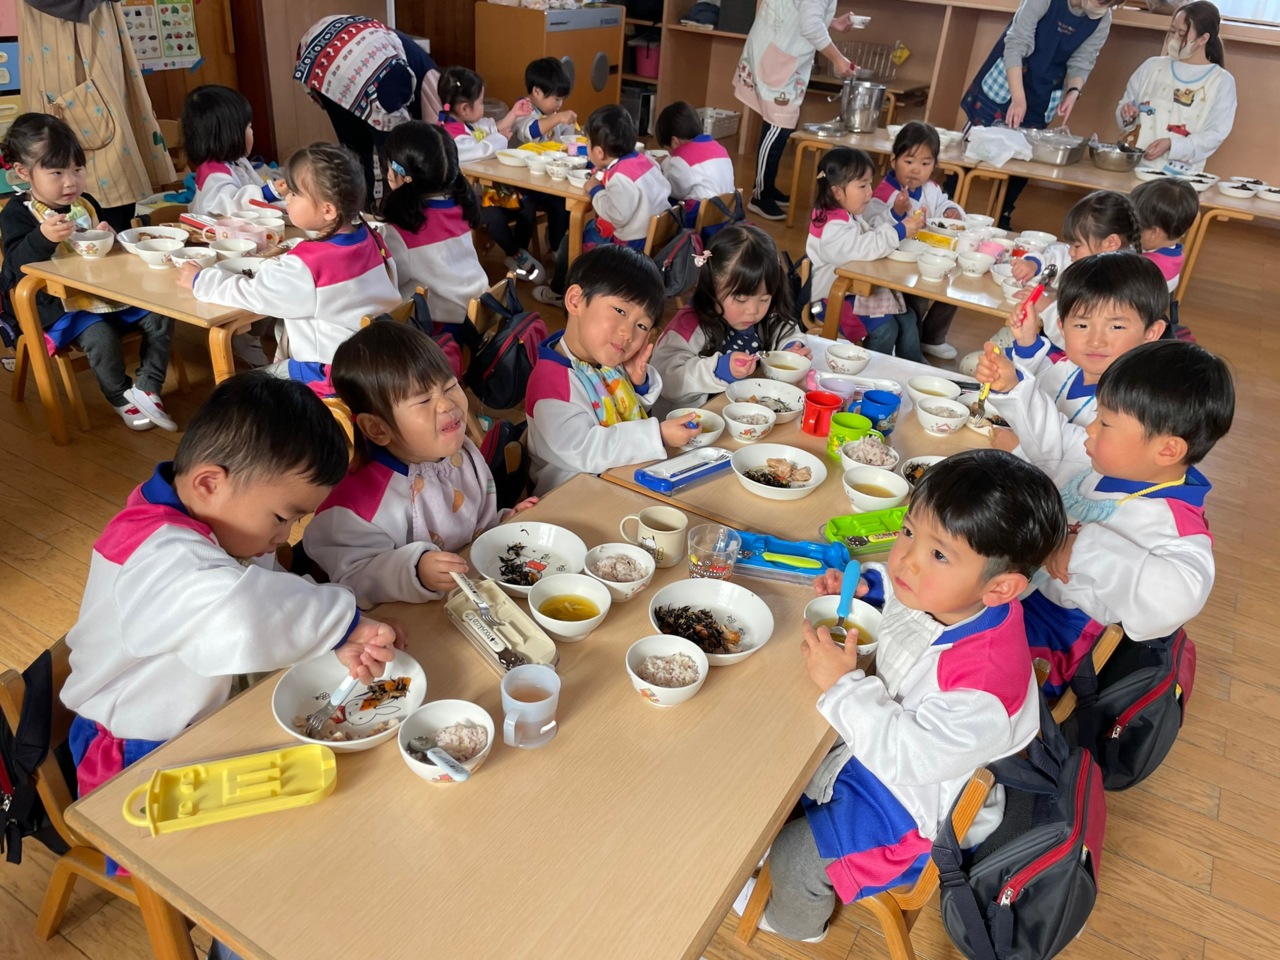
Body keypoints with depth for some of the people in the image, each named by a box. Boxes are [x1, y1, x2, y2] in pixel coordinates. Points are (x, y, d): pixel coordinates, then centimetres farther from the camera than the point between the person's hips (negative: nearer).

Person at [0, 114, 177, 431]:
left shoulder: (87, 204, 9)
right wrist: (43, 236, -38)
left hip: (103, 291, 6)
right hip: (57, 304, -6)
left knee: (158, 317, -10)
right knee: (100, 335, -32)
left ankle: (147, 388, -4)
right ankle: (122, 399, -7)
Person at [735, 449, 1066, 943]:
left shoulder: (988, 679, -41)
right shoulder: (934, 593, -18)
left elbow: (909, 753, -35)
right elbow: (894, 581, 8)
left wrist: (843, 685, -33)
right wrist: (864, 583, -10)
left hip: (914, 800, -7)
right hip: (877, 743, 8)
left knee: (795, 862, 0)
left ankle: (794, 924, 37)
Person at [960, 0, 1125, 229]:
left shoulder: (1103, 20, -7)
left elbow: (1082, 62, 1)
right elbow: (1016, 44, -25)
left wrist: (1073, 91, -21)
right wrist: (1018, 97, -34)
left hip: (1043, 96, 4)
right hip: (1005, 81, -4)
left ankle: (1003, 219, 14)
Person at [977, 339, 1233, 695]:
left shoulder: (1173, 521, -29)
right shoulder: (1113, 461, -3)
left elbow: (1179, 595, -49)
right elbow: (1050, 437, 15)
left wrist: (1086, 549, -44)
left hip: (1056, 628, -9)